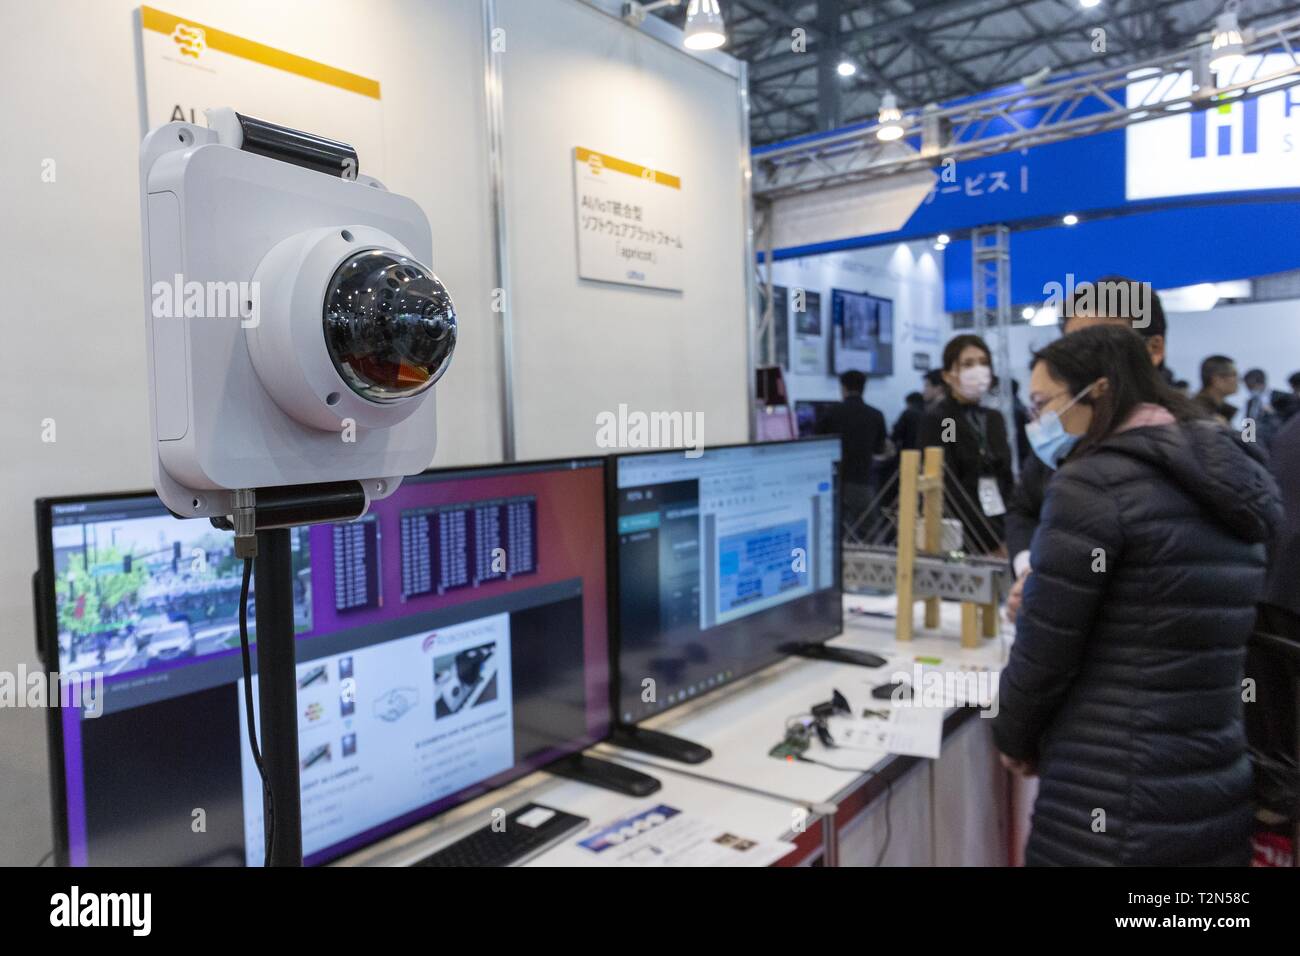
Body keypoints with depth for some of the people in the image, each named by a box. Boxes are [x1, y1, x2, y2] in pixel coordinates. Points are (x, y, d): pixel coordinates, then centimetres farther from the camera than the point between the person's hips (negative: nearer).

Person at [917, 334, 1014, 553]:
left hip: (1003, 529, 5)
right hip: (965, 537, -5)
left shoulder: (995, 419, 15)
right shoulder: (934, 421, -4)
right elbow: (950, 490, -12)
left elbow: (1006, 481, 16)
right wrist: (995, 544, -17)